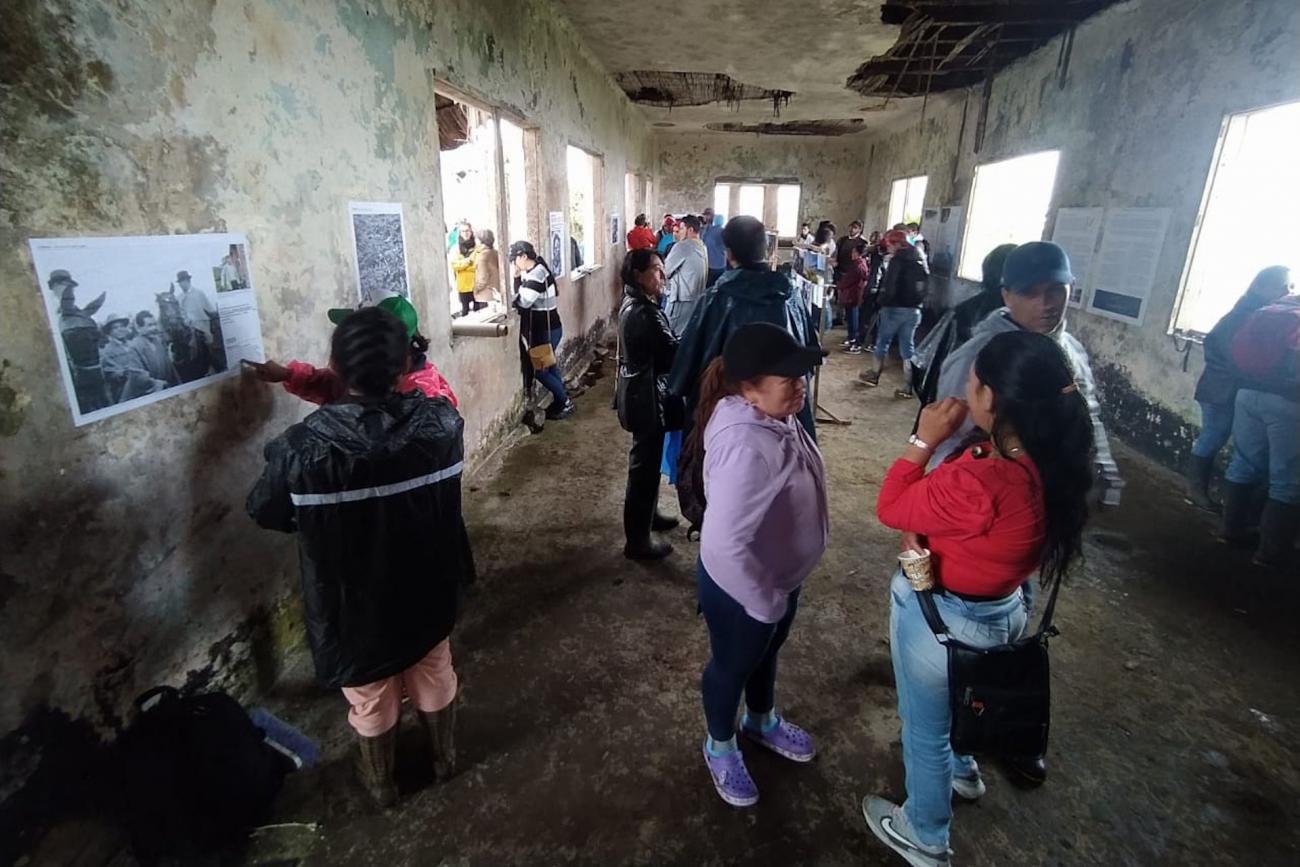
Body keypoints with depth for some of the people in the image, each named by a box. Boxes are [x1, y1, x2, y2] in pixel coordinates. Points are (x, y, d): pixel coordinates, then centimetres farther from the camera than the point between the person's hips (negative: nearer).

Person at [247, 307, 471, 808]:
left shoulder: (304, 448, -28)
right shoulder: (441, 422, -21)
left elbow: (264, 513, -8)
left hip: (354, 604, -2)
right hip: (427, 588, 2)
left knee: (371, 699, 24)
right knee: (434, 677, 28)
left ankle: (381, 784, 49)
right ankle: (445, 757, 52)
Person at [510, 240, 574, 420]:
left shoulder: (536, 274, -21)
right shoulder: (537, 270, 10)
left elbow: (522, 302, -26)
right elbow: (524, 299, 8)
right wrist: (519, 277, -5)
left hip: (546, 329, -10)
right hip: (547, 327, 10)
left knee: (538, 369, -1)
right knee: (548, 366, 19)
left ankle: (565, 403, 10)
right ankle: (562, 401, 30)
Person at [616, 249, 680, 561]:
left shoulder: (632, 304, 7)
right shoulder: (645, 313, -24)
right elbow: (672, 353, -20)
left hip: (636, 390, 10)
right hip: (646, 395, -10)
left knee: (646, 459, 23)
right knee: (645, 464, 1)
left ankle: (648, 515, 42)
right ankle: (637, 540, 13)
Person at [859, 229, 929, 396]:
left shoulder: (897, 260, -12)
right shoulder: (920, 262, 12)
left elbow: (889, 286, -19)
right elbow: (923, 287, 12)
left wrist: (881, 301, -7)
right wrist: (918, 305, 12)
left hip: (895, 308, -6)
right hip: (914, 310, 6)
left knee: (883, 341, 12)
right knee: (907, 347, 8)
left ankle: (874, 375, 25)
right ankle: (907, 386, 7)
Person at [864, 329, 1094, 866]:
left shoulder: (978, 483, -38)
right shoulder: (1051, 462, -10)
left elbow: (890, 508, -20)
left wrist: (924, 440, -17)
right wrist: (927, 531, -4)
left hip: (942, 618, -8)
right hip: (1001, 609, 8)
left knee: (924, 728, 19)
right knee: (952, 700, 36)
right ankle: (962, 770, 65)